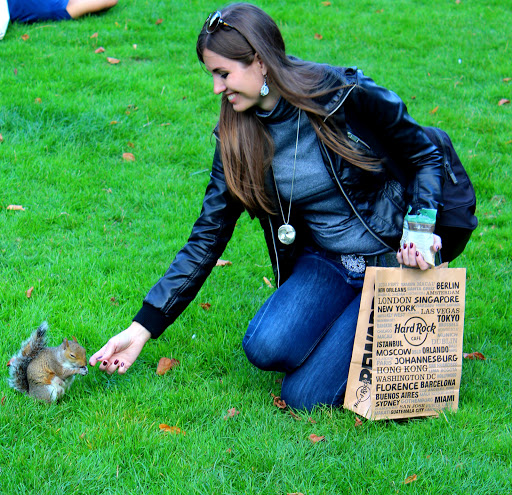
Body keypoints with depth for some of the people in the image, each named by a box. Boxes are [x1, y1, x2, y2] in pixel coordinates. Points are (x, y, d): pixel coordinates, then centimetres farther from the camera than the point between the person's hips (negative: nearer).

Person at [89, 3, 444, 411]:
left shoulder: (345, 94, -16)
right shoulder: (237, 136, -2)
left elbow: (425, 158, -3)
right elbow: (207, 238, 0)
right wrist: (143, 326, -5)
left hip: (394, 261, -4)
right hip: (323, 263, 5)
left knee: (303, 396, -16)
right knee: (266, 346, -25)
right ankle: (345, 326, 7)